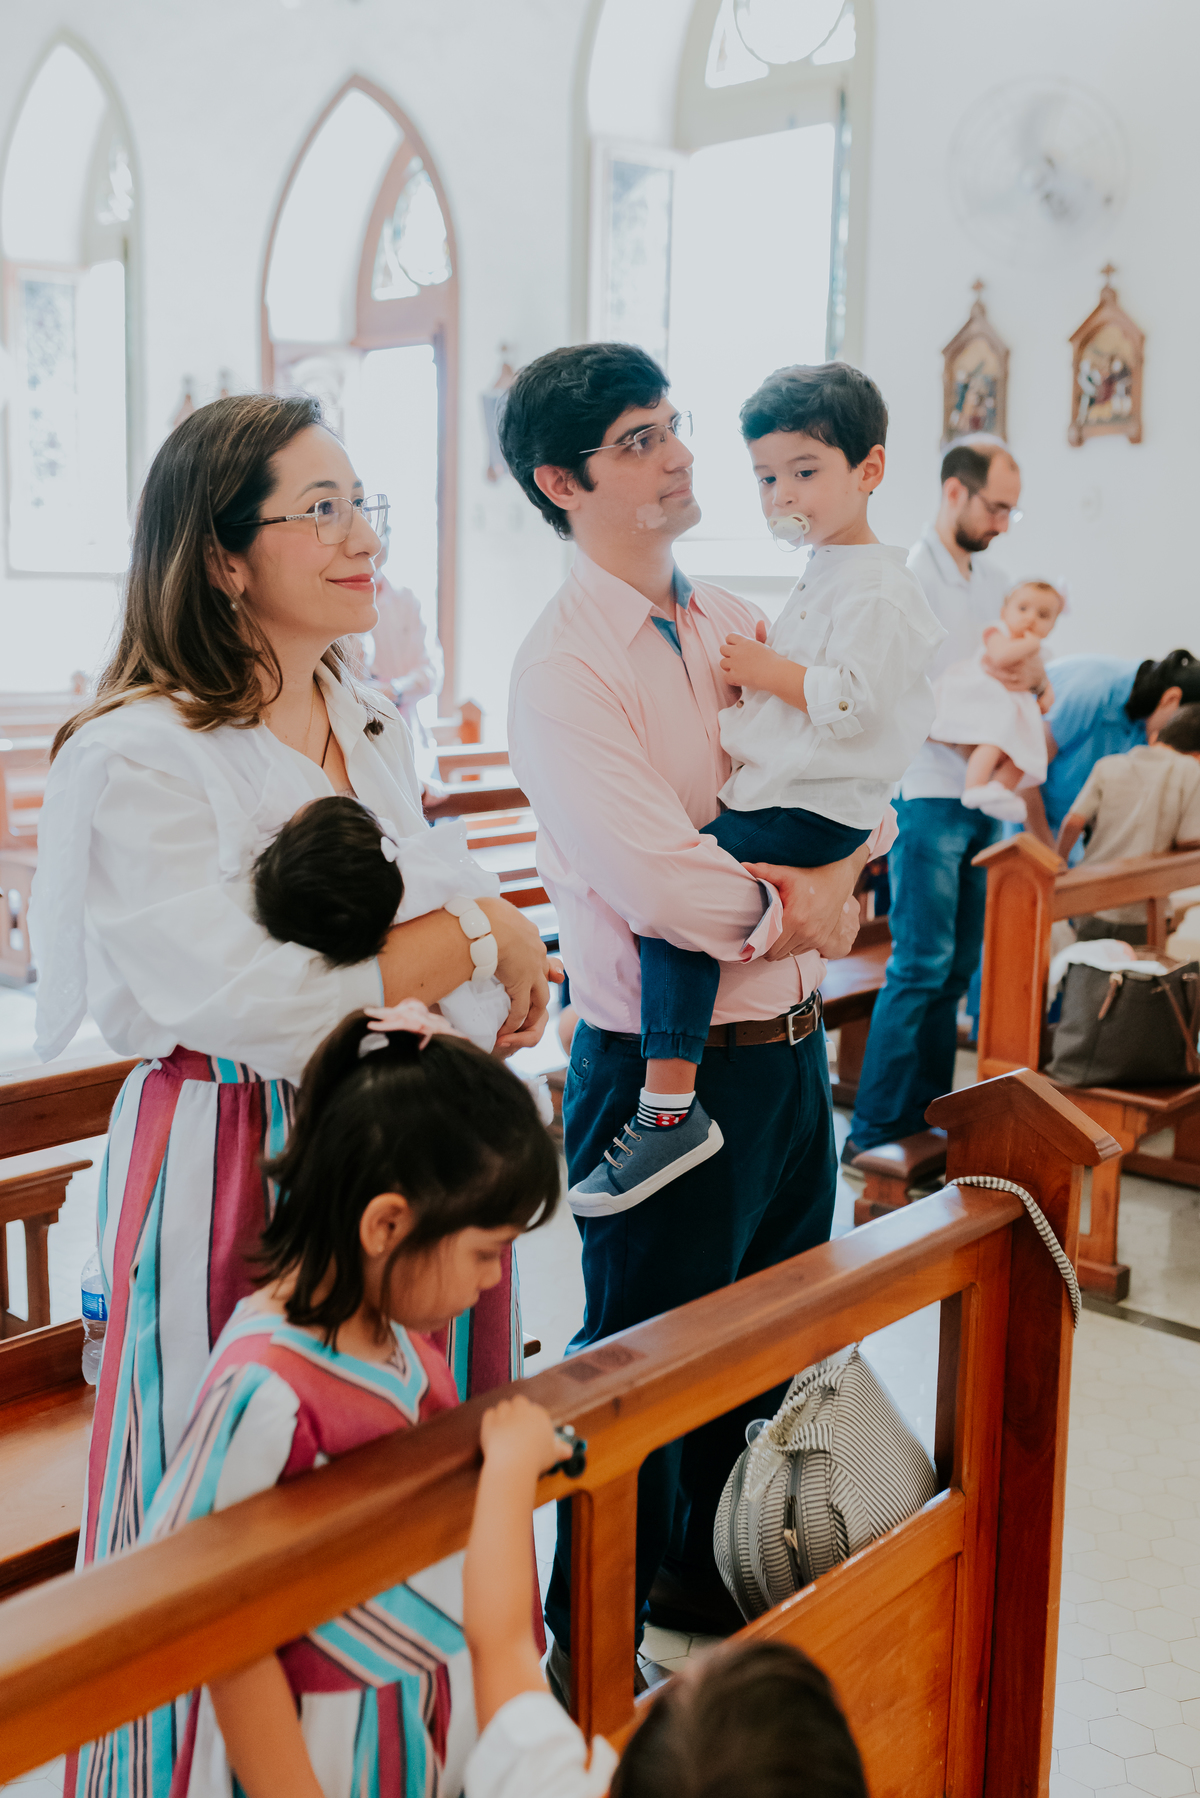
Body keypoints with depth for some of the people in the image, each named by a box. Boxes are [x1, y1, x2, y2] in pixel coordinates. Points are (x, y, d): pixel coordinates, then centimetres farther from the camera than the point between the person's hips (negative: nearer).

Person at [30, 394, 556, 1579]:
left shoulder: (372, 727, 10)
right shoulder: (136, 759, -15)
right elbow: (239, 1006, -24)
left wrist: (492, 992, -5)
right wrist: (478, 935, -16)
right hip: (236, 1176, -7)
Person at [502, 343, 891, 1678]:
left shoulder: (732, 625, 9)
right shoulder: (562, 666, -16)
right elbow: (655, 880, -25)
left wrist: (835, 875, -11)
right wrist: (794, 903, -9)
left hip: (790, 1043, 8)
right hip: (666, 1067, -8)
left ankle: (701, 1572, 46)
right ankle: (589, 1649, 31)